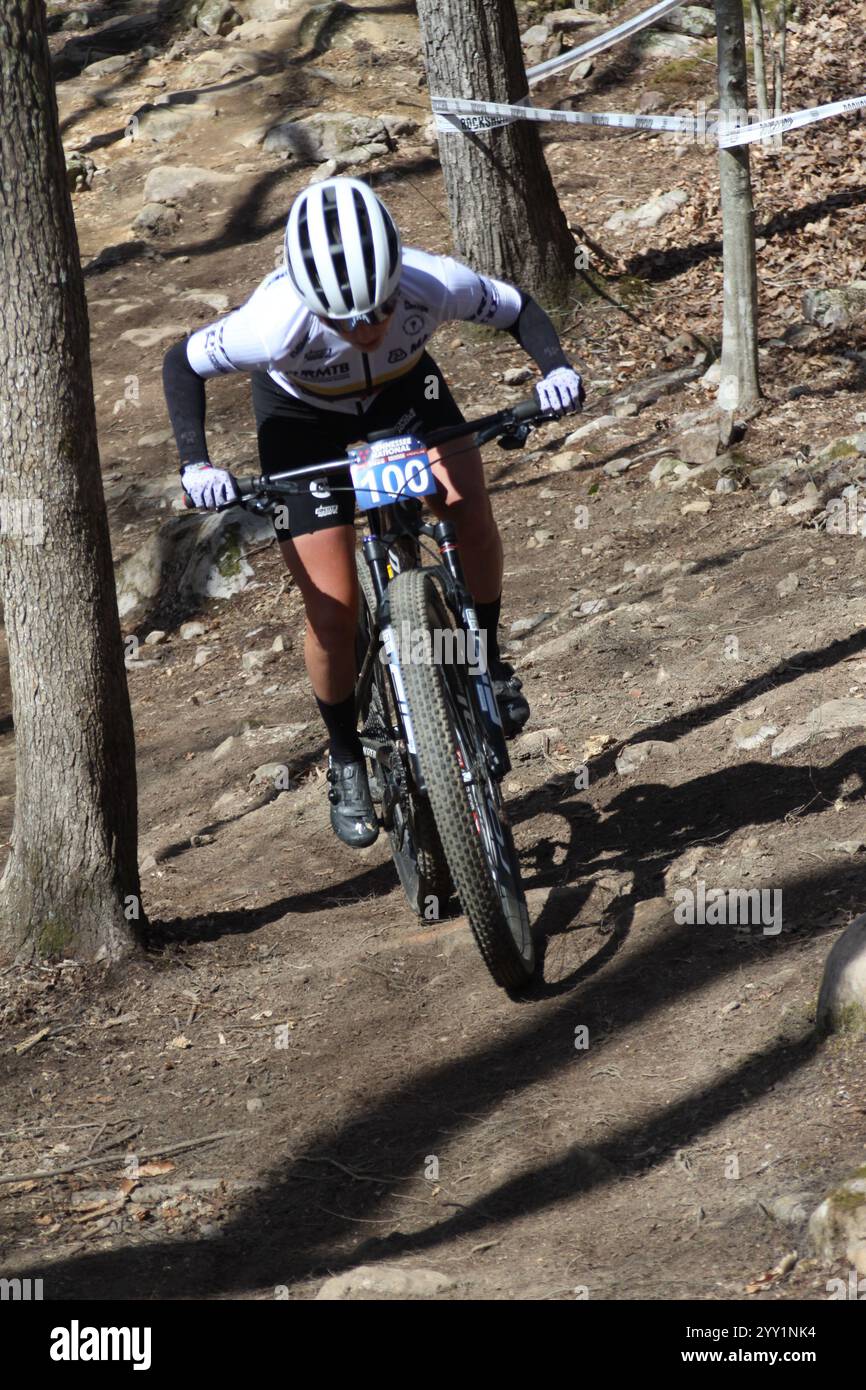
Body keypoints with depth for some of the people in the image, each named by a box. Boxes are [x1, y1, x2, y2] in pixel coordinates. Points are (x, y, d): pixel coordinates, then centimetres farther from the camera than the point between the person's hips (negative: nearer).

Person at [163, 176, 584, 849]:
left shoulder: (434, 285, -37)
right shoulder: (277, 323, -41)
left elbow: (518, 307, -16)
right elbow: (183, 364, -22)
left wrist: (555, 366, -34)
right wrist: (196, 462, -33)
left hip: (401, 386, 2)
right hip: (302, 412, -2)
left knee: (469, 507, -24)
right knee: (333, 610, -7)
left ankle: (485, 654, 5)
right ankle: (346, 762, 17)